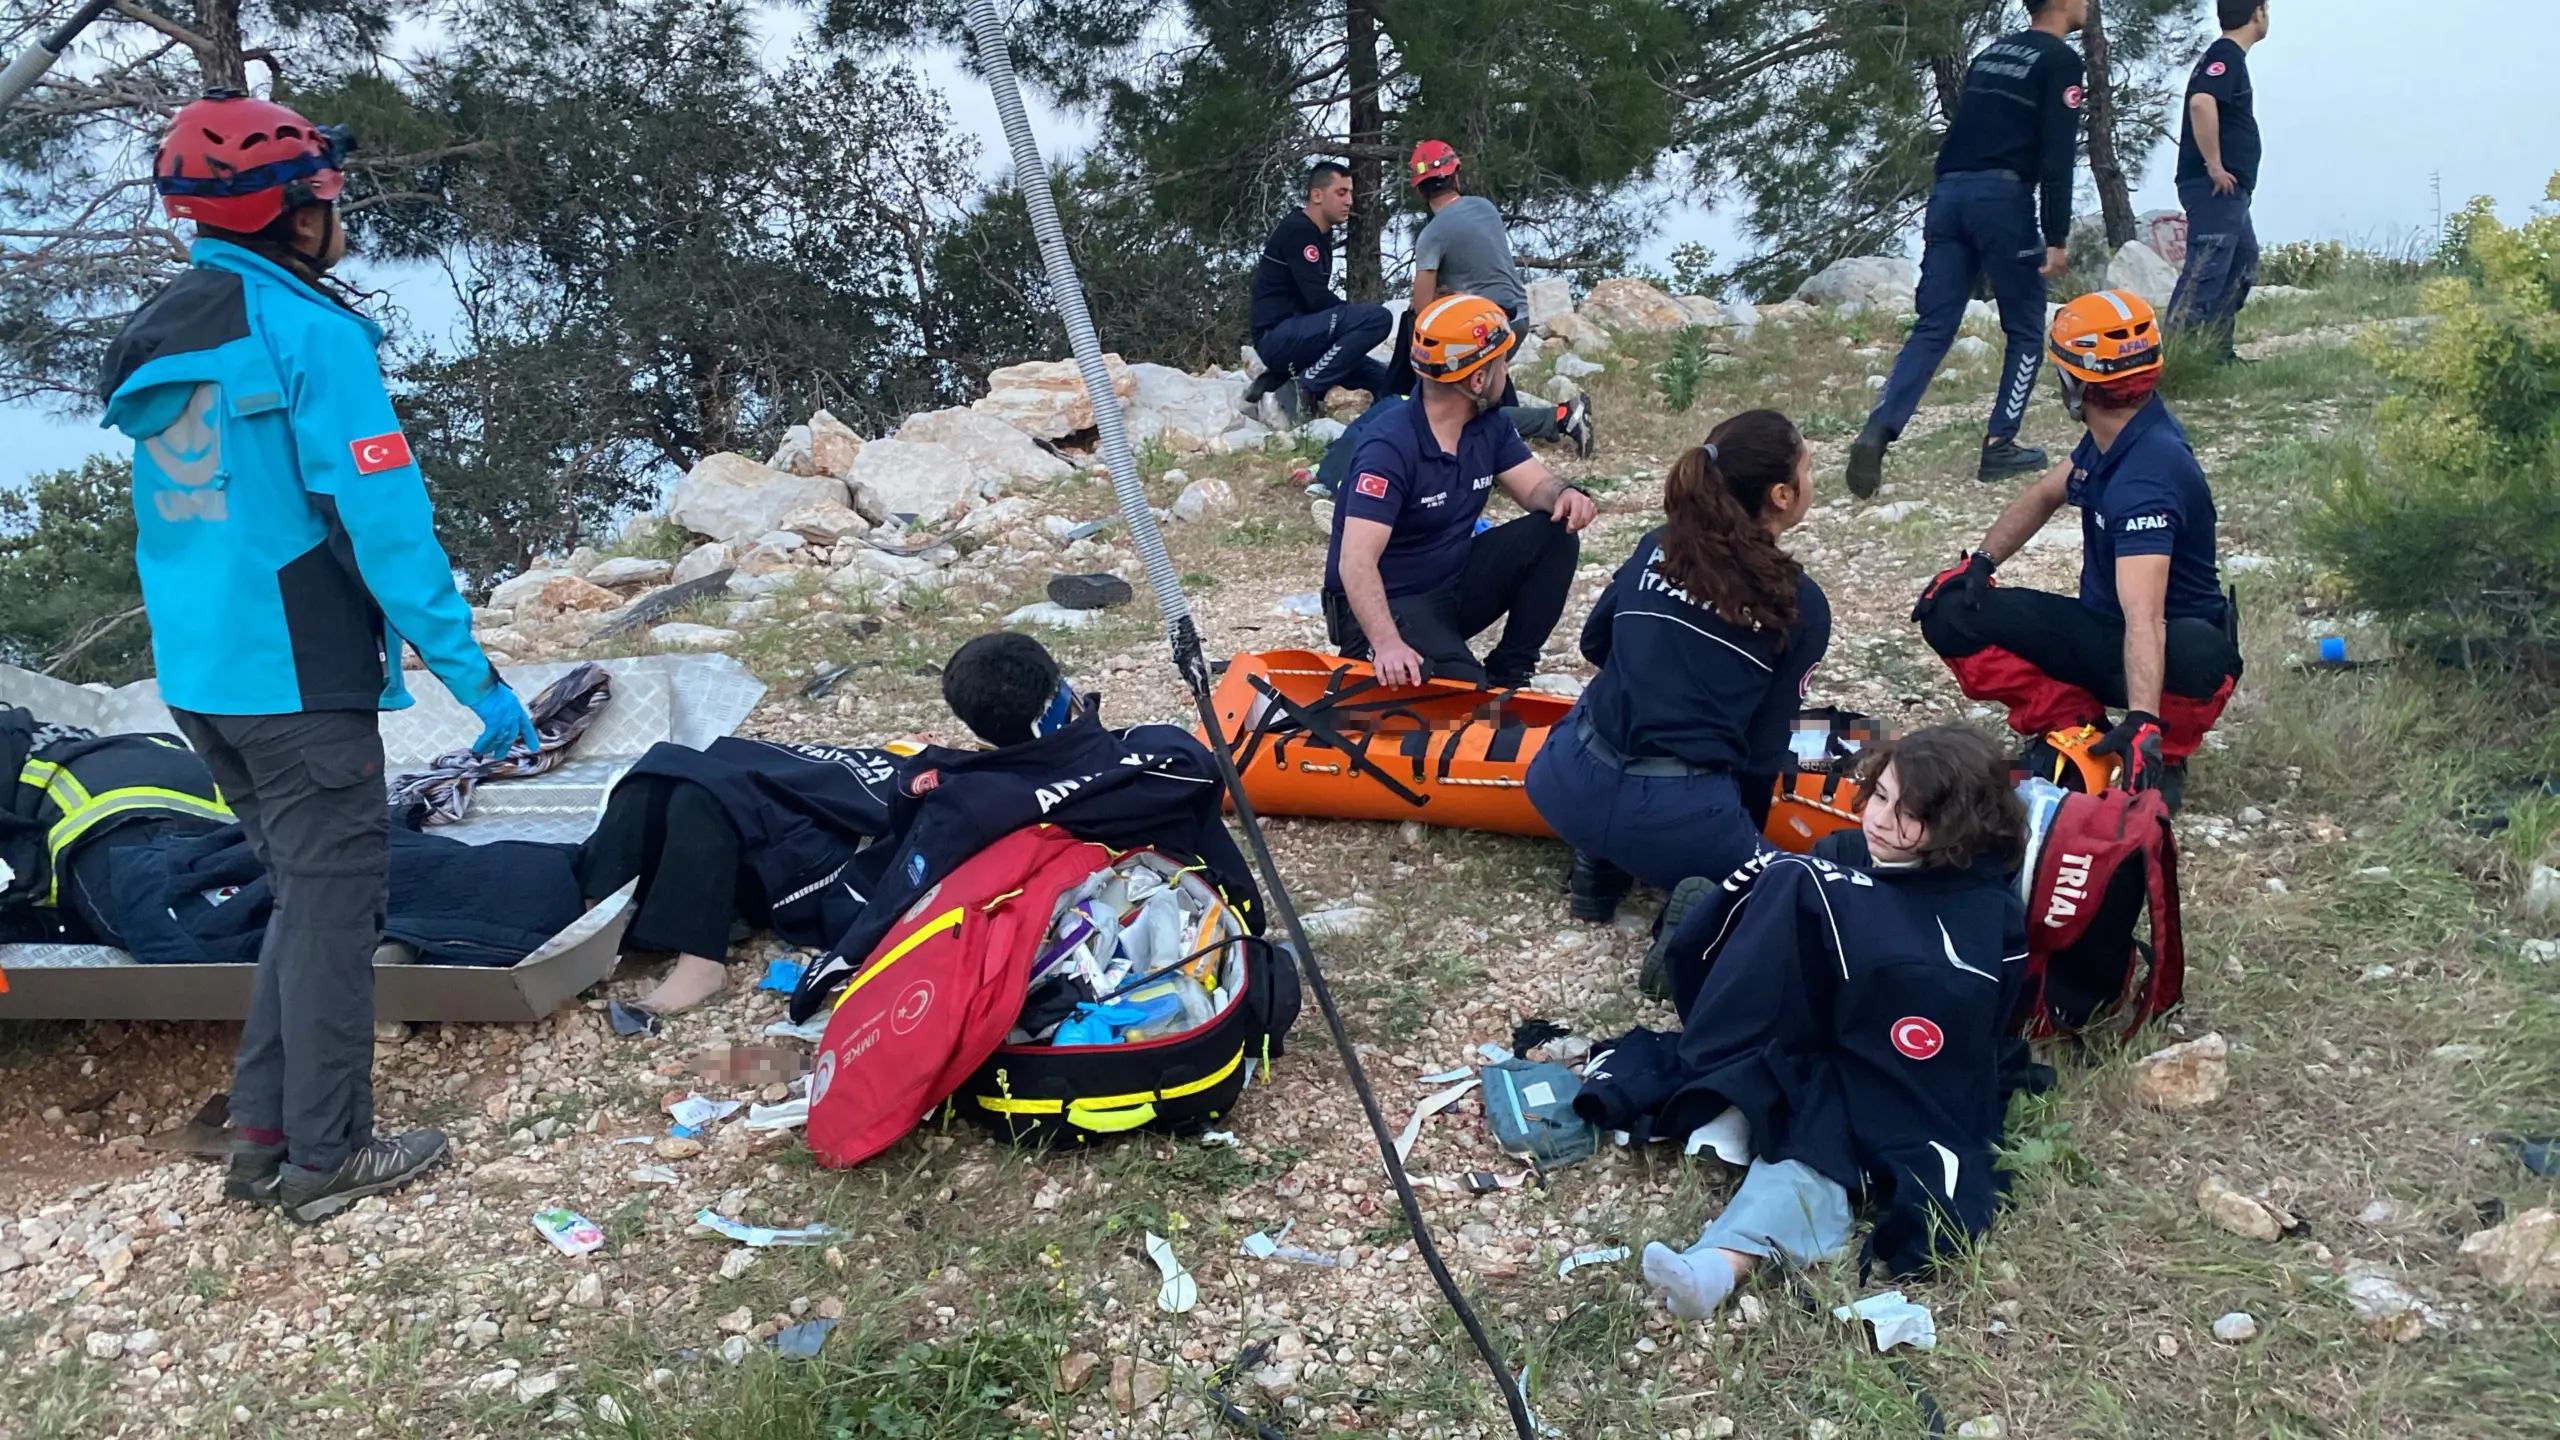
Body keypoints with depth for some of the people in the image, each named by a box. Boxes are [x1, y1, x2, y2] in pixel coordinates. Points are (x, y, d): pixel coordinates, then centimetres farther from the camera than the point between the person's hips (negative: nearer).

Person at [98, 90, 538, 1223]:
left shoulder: (155, 337, 12)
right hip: (297, 677, -8)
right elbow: (385, 522, -20)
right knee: (332, 902, 4)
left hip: (195, 675, 8)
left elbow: (187, 522, 18)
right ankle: (325, 1155, 13)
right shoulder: (310, 333, -15)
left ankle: (263, 1135, 24)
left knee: (303, 889, 20)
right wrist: (475, 678, -17)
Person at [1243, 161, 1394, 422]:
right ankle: (1304, 388, -17)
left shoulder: (1319, 233, 17)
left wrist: (1351, 312, 2)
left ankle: (1280, 380, 6)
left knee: (1383, 381, 8)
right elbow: (1317, 299, -19)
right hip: (1278, 335, -10)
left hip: (1294, 335, 10)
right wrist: (1355, 311, -4)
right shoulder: (1297, 230, -12)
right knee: (1378, 318, -23)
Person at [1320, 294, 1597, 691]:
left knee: (1555, 533, -10)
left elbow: (1536, 486, 2)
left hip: (1456, 583, 8)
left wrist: (1564, 494, -24)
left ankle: (1508, 671, -2)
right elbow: (1357, 562, -33)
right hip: (1388, 602, -8)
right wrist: (1387, 643, -47)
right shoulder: (1390, 446, -26)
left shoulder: (1488, 424, -1)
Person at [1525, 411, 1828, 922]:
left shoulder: (1657, 547, 8)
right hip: (1677, 819, -3)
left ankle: (1600, 861, 18)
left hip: (1567, 788, 3)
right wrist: (1746, 831, 18)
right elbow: (1765, 748, 2)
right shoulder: (1803, 606, -1)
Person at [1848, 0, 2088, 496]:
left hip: (1949, 193, 6)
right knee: (2026, 330, 9)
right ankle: (1999, 446, 7)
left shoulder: (1989, 55, 23)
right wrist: (2057, 238, -11)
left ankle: (1879, 430, -17)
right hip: (2002, 198, -6)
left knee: (1932, 329, 2)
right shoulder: (2061, 61, 1)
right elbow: (2057, 156, -9)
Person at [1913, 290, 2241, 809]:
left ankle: (2166, 753, -10)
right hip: (2100, 630, 8)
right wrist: (1980, 563, 4)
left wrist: (2141, 722, -51)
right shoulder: (2112, 438, -4)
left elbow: (2144, 619, -42)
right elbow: (2045, 495, 16)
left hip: (2174, 641, -8)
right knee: (1949, 609, -11)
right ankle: (2072, 726, -2)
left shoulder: (2146, 478, -31)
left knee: (2194, 655, -44)